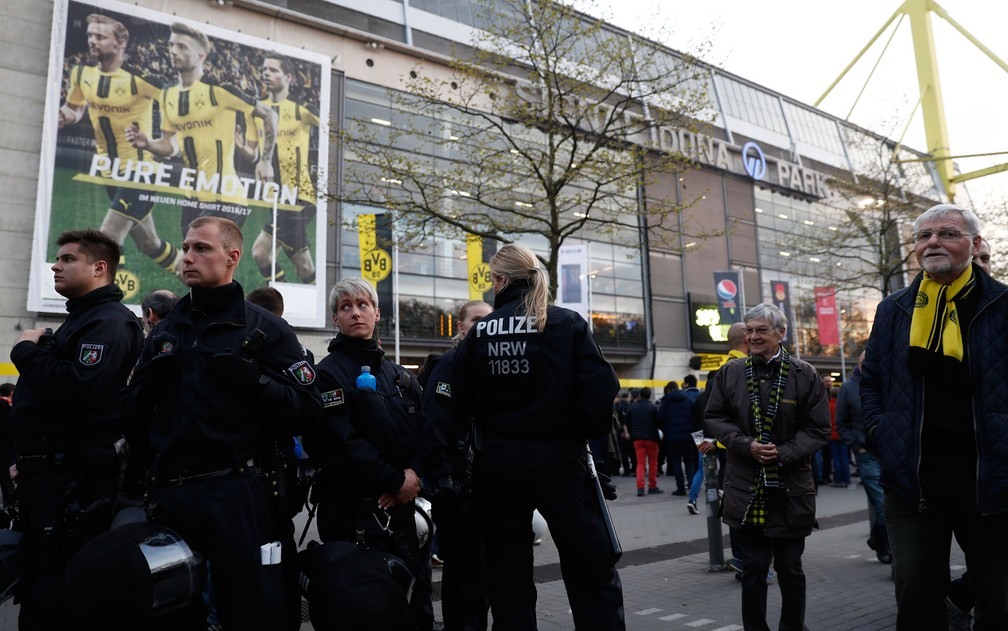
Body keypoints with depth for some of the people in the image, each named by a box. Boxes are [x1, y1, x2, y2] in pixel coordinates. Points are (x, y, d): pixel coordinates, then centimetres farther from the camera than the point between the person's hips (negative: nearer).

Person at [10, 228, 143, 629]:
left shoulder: (109, 323, -13)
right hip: (46, 474, 11)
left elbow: (78, 387, -30)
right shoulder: (77, 320, 21)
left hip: (76, 479, -11)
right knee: (34, 583, 18)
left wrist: (25, 351, -16)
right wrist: (27, 457, 23)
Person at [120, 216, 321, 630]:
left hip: (237, 494, -5)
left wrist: (253, 380, -21)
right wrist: (147, 383, -1)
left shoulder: (265, 328, 0)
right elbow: (132, 414, 19)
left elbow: (306, 411, -9)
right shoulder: (164, 332, 17)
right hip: (168, 494, 6)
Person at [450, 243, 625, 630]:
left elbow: (460, 407, 1)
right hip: (558, 459, -2)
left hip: (497, 464, 3)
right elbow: (600, 390, -14)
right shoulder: (567, 323, -6)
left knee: (507, 579, 14)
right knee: (593, 575, 7)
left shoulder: (479, 332, 1)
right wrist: (587, 434, 3)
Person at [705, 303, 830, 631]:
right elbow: (714, 417, 5)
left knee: (790, 567, 11)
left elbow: (818, 427, -1)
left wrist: (784, 453, -14)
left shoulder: (804, 374, -3)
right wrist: (747, 445, -9)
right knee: (753, 567, 7)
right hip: (747, 486, 1)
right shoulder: (730, 373, 1)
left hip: (791, 488, 0)